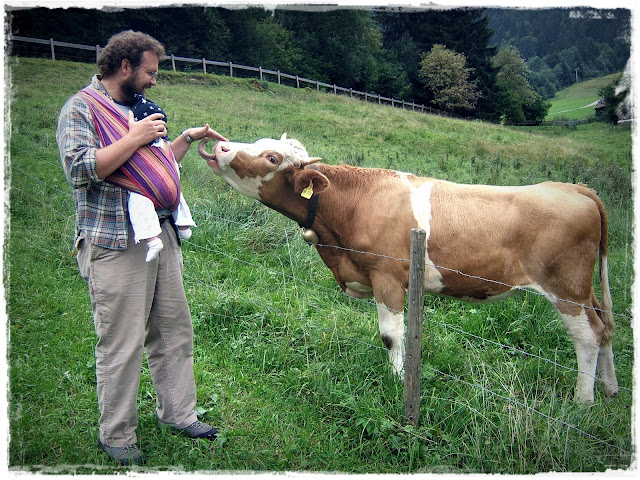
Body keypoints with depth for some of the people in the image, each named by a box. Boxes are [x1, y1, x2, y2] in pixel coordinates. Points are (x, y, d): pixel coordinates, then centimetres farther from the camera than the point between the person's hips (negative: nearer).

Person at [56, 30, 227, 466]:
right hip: (114, 245, -8)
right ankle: (116, 436, 17)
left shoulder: (138, 109, 20)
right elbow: (81, 168, -19)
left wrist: (187, 138, 22)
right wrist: (135, 138, -16)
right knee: (122, 345, -1)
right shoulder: (80, 109, -4)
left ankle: (177, 413, 27)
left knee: (174, 331, 12)